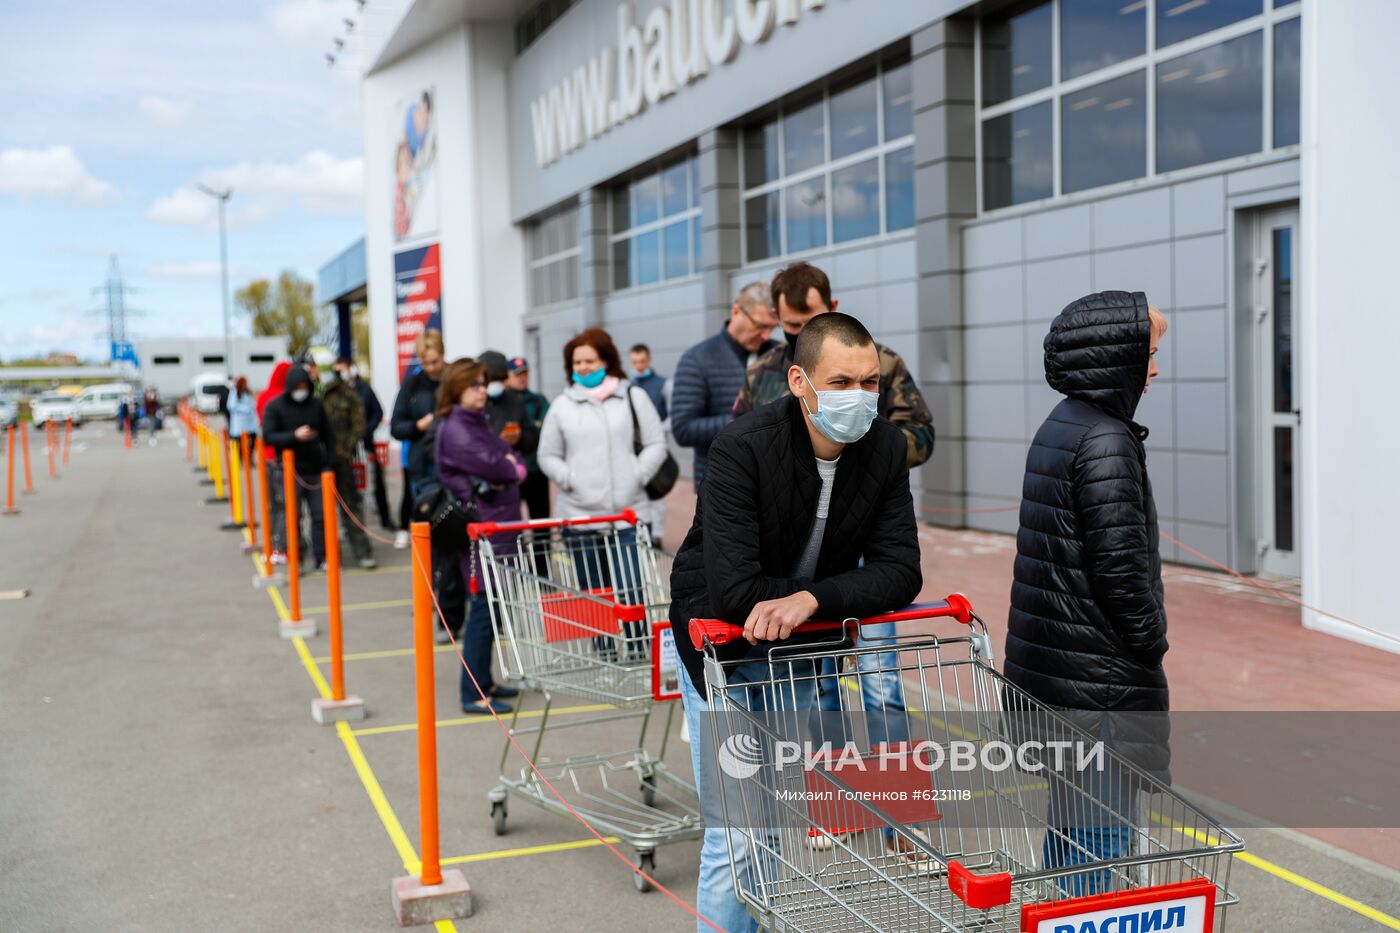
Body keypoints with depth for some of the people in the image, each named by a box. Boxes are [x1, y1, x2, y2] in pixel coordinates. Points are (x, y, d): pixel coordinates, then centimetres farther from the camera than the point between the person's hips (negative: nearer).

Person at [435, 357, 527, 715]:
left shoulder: (480, 422, 19)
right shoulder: (455, 428, -11)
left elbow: (514, 460, 15)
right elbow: (490, 465, -19)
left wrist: (512, 467, -6)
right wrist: (511, 469, 1)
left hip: (500, 523, 9)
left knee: (492, 605, 13)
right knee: (485, 605, -9)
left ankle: (483, 681, 22)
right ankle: (473, 694, -4)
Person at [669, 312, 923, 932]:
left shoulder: (885, 447, -12)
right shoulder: (742, 450, -27)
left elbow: (900, 573, -16)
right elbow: (734, 590, -34)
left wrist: (810, 598, -32)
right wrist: (846, 592, -23)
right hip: (723, 648, -4)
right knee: (736, 835, -4)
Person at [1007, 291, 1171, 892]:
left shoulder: (1059, 428, 12)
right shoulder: (1107, 440, -17)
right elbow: (1121, 563, -22)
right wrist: (1151, 642, -8)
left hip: (1049, 659, 10)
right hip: (1101, 675, -10)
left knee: (1070, 814, 20)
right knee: (1104, 827, -2)